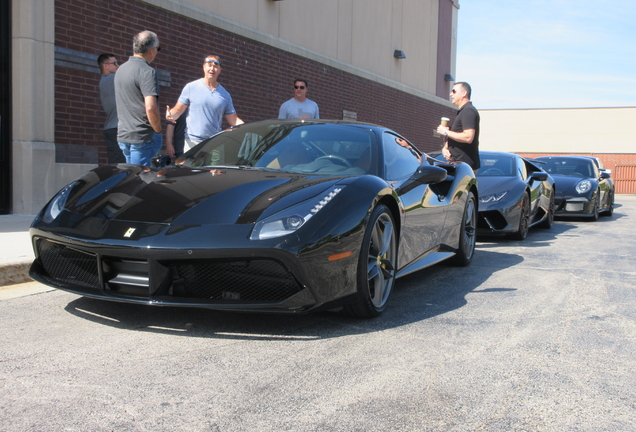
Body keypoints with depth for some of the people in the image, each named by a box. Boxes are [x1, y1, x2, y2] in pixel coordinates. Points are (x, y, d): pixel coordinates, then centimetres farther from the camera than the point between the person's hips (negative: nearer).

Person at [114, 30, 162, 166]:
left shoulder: (121, 69, 15)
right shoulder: (147, 71, -14)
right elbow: (151, 108, -24)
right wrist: (158, 130, -10)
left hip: (123, 135, 9)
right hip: (142, 136, -9)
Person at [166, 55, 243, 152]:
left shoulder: (225, 95, 12)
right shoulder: (191, 87, 5)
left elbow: (233, 120, 12)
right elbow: (178, 110, 6)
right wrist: (170, 115, -17)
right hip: (193, 142, -2)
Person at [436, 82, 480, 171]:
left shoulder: (469, 111, -13)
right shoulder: (461, 112, 21)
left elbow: (468, 137, -25)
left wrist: (446, 132, -15)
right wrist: (445, 147, 4)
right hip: (459, 163, 10)